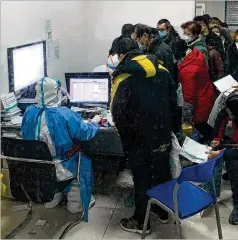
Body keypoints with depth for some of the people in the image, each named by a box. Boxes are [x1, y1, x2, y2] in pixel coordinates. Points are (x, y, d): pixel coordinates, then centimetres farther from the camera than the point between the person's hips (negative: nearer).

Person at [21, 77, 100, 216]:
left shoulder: (29, 112, -8)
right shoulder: (65, 114, -24)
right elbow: (85, 133, -18)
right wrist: (95, 124, 5)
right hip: (61, 168, -5)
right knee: (83, 160, 23)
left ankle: (52, 199, 43)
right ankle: (76, 203, 30)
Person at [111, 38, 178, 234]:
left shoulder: (124, 77, -15)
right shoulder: (162, 70, 2)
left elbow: (119, 115, -22)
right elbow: (174, 102, 6)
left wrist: (127, 132, -4)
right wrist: (163, 121, 15)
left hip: (139, 139, -5)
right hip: (163, 135, 5)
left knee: (142, 179, 8)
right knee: (163, 173, 19)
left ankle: (141, 222, 24)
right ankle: (163, 211, 39)